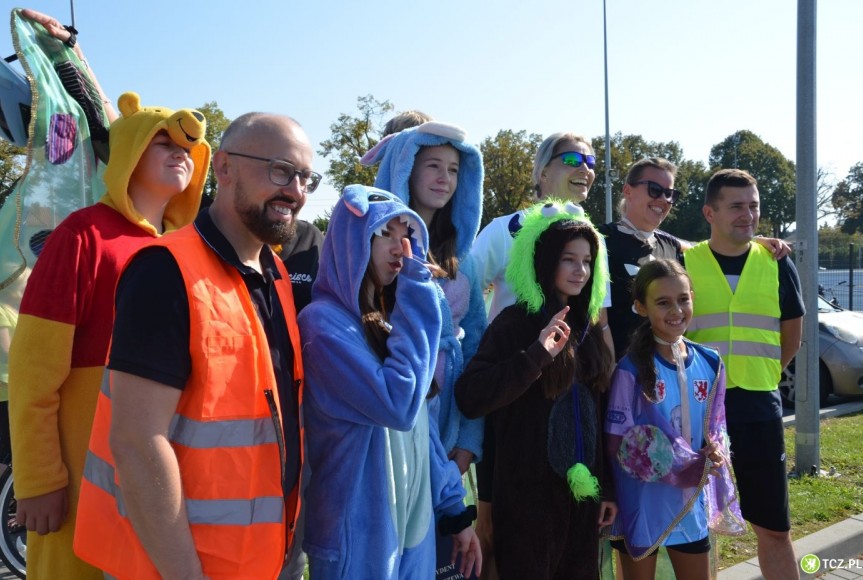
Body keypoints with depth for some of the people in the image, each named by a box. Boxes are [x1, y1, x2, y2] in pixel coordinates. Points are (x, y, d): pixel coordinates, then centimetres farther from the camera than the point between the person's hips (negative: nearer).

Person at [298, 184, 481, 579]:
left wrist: (454, 509, 12)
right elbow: (399, 405, -27)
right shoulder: (323, 320, -17)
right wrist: (415, 296, -22)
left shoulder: (390, 318, 8)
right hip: (358, 532, -7)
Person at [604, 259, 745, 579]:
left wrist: (715, 454, -11)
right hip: (642, 506, -5)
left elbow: (716, 428, 11)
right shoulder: (631, 371, -15)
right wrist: (681, 471, -21)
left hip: (692, 502, 5)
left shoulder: (710, 363, 1)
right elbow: (618, 445, -13)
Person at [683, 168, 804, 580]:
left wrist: (759, 376, 13)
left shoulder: (777, 266, 4)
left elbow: (792, 337, 16)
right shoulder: (682, 264, -3)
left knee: (774, 528, 9)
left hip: (759, 406, 2)